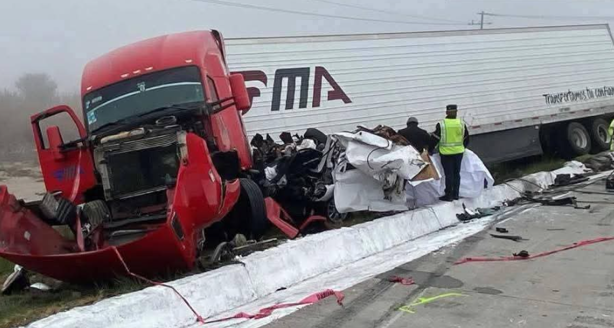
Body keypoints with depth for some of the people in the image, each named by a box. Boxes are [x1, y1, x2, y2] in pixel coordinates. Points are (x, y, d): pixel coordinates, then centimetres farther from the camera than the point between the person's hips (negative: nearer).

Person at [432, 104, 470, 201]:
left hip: (446, 153, -3)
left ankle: (449, 195, 7)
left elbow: (435, 138, -10)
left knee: (449, 174, 2)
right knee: (456, 173, 14)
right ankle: (456, 194, 20)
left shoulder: (441, 124, -12)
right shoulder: (461, 124, 0)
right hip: (459, 152, 4)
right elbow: (466, 139, 10)